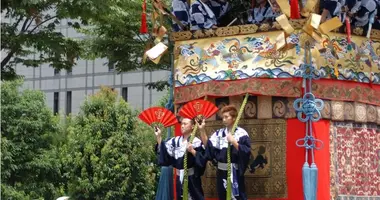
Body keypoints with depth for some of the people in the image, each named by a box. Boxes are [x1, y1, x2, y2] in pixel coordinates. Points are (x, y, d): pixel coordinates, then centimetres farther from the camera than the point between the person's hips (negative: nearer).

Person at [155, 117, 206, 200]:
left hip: (192, 178, -5)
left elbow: (202, 159, -12)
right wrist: (158, 137, -3)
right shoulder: (176, 141, 7)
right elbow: (163, 152, 2)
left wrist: (192, 151, -23)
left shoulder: (196, 142, -9)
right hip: (179, 177, 6)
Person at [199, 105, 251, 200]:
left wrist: (233, 142, -21)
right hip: (221, 171, 5)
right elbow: (207, 145, 0)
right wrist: (202, 130, -8)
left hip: (234, 172, -5)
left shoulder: (241, 133, -7)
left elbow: (246, 151, -14)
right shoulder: (219, 133, 8)